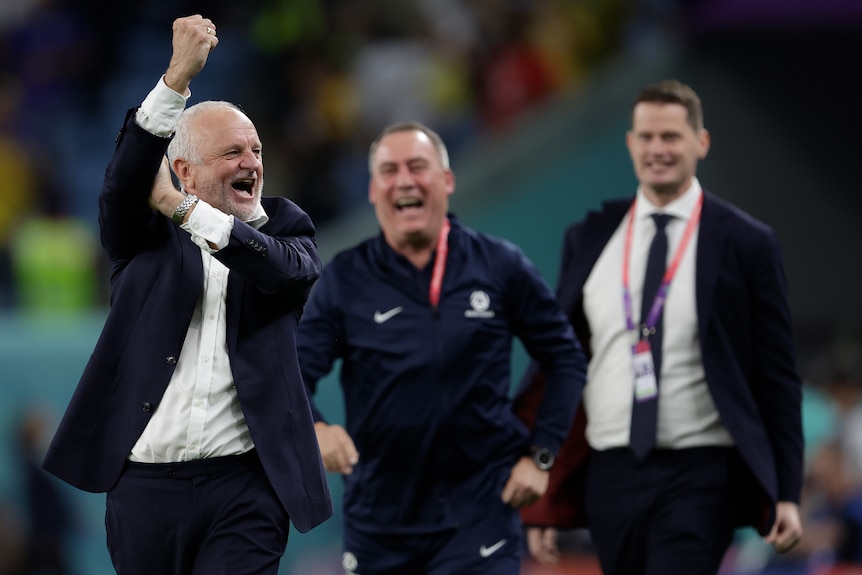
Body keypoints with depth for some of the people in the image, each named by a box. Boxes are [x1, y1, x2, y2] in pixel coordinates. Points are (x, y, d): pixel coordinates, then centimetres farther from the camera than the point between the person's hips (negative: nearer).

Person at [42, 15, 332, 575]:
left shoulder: (284, 226, 11)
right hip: (146, 482, 1)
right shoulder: (146, 235, 9)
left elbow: (286, 268, -13)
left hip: (245, 485, -1)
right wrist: (179, 76, -25)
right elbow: (126, 178, -13)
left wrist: (182, 209, -15)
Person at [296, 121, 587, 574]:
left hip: (479, 516, -2)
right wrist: (314, 428, -27)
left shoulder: (500, 266, 0)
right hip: (379, 519, 2)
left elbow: (565, 358, 7)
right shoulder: (344, 279, 0)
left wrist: (540, 455, 0)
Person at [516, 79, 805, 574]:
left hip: (700, 477, -4)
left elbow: (779, 377, 1)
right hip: (611, 474, 4)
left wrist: (787, 492, -4)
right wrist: (543, 505, 7)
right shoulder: (589, 239, 9)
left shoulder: (745, 243, 0)